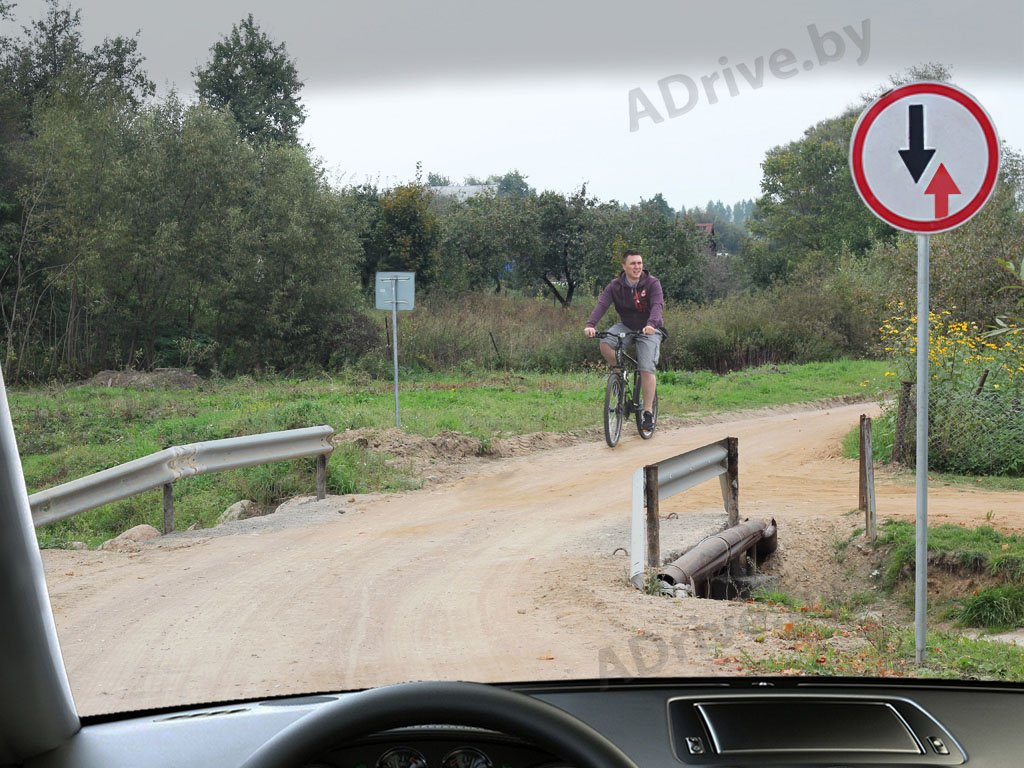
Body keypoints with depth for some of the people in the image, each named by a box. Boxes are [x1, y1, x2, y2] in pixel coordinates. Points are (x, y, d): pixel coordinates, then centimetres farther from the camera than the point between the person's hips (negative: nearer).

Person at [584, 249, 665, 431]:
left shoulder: (652, 283, -16)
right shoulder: (615, 286, -10)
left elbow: (657, 305, -30)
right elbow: (601, 304, -23)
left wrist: (651, 324, -51)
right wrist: (590, 325, -42)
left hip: (649, 330, -3)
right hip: (626, 326, 3)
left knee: (647, 369, -16)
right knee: (605, 343, -27)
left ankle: (648, 412, -6)